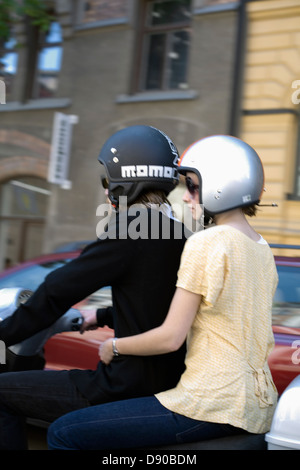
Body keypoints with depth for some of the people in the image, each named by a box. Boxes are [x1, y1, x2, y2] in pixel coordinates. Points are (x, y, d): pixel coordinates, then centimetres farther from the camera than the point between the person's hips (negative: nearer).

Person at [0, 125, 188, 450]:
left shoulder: (126, 229, -17)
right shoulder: (179, 236, 8)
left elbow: (60, 289, -12)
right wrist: (101, 317, 35)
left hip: (129, 386, -9)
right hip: (167, 383, 9)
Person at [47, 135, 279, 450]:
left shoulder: (205, 243, -15)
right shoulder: (262, 248, 12)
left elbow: (170, 337, -17)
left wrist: (114, 346, 2)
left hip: (214, 406, -10)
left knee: (63, 434, -6)